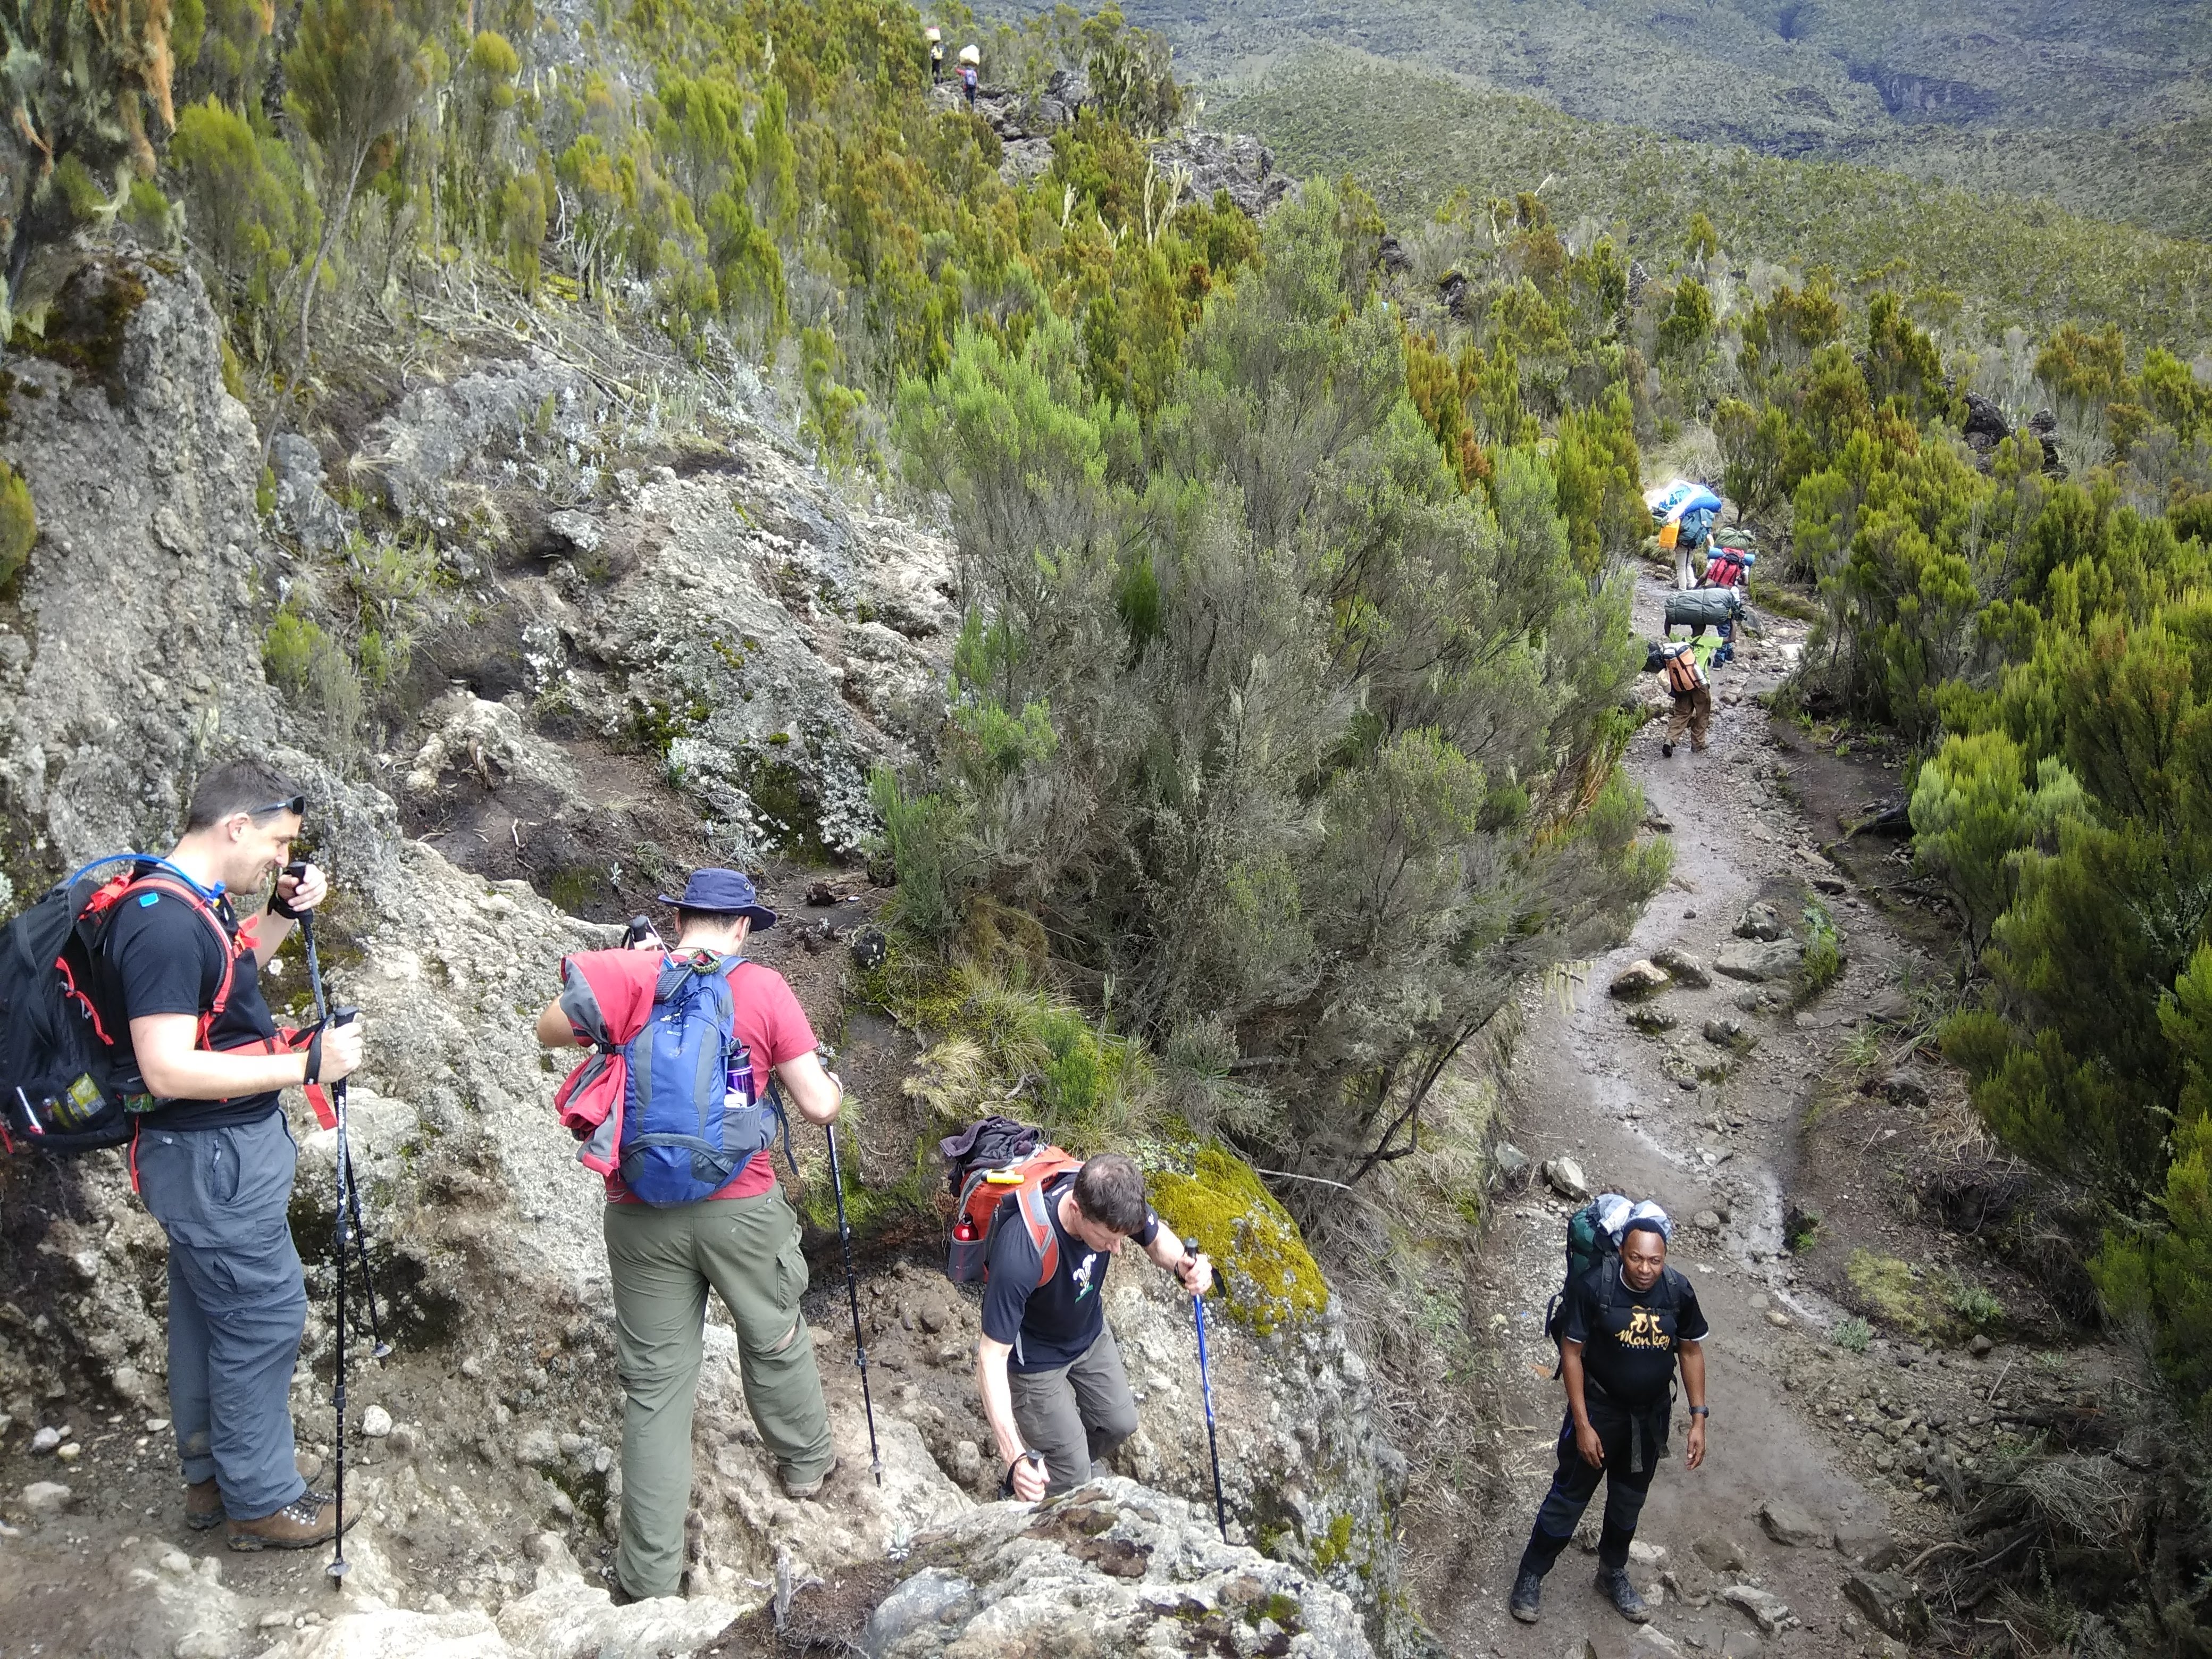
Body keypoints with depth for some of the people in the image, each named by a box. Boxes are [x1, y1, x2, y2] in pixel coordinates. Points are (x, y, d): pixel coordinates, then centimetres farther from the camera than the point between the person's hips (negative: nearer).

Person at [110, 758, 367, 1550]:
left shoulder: (198, 902, 5)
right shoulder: (164, 923, -25)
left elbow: (234, 970, 26)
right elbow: (168, 1070, -29)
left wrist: (284, 913, 7)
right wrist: (308, 1064, -25)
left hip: (217, 1153, 10)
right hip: (213, 1157, -10)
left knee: (208, 1315, 19)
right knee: (265, 1319, 0)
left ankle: (208, 1478, 32)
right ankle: (261, 1500, 13)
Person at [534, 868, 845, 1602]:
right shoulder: (762, 988, -5)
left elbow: (549, 1031, 20)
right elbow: (817, 1107, -4)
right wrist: (834, 1088, 19)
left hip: (640, 1212, 2)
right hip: (740, 1207, -1)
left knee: (655, 1385, 8)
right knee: (774, 1337, 24)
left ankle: (649, 1581, 11)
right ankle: (805, 1463, 46)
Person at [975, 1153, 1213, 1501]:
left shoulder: (1111, 1195, -29)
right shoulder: (1020, 1257, -45)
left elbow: (1157, 1238, -7)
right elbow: (991, 1358, -39)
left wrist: (1183, 1265, -31)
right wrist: (1015, 1456, -49)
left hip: (1090, 1333, 6)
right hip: (1036, 1357, -6)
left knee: (1121, 1423, 22)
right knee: (1071, 1477, 2)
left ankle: (1084, 1463, 53)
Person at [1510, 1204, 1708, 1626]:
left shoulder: (1678, 1291, -16)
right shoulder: (1593, 1287, -26)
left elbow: (1691, 1351, -2)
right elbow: (1571, 1352, -18)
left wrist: (1698, 1419, -4)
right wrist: (1583, 1424, -18)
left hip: (1651, 1415, 3)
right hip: (1599, 1409, -3)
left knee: (1629, 1500, 21)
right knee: (1570, 1496, 9)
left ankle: (1612, 1574, 43)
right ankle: (1531, 1575, 28)